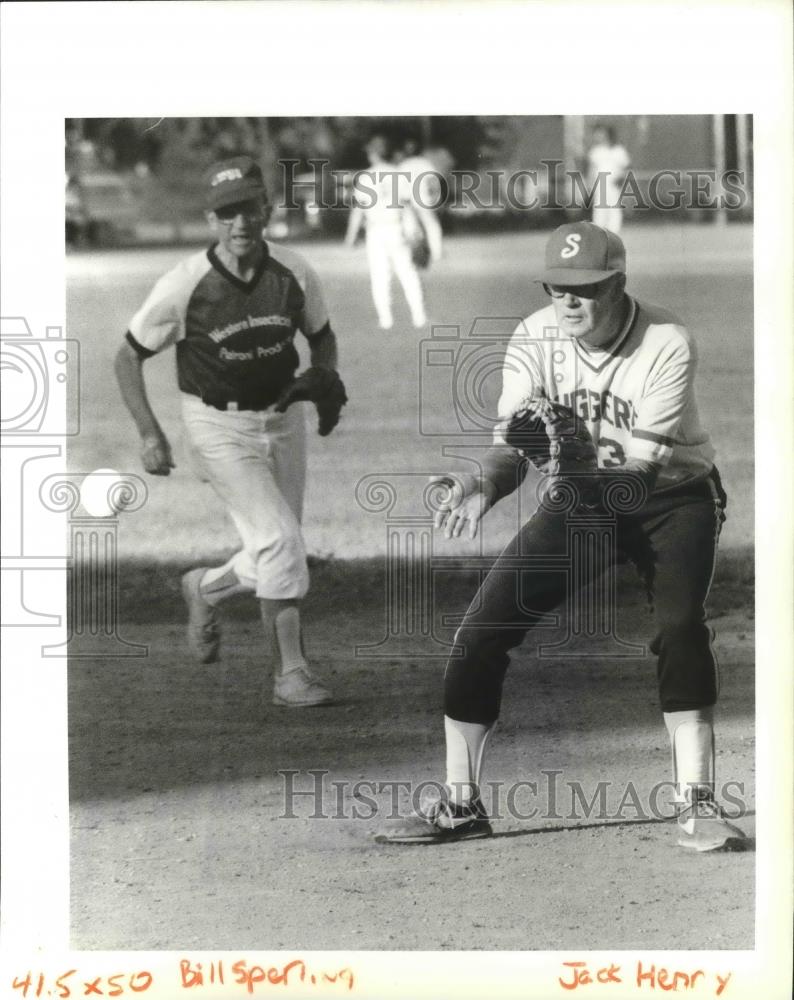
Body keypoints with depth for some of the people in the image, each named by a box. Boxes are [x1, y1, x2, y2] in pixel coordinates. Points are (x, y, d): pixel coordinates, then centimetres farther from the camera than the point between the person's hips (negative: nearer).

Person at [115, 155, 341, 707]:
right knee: (279, 539, -18)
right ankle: (292, 673, -11)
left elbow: (322, 336, 11)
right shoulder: (185, 285, -18)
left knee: (279, 555, 10)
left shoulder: (294, 274, -9)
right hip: (219, 426, -4)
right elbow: (129, 357, -6)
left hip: (282, 420, 5)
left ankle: (205, 589, 41)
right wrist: (150, 434, -13)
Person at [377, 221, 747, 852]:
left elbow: (647, 461, -31)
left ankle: (697, 803, -20)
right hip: (579, 501, 4)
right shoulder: (535, 339, -13)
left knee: (681, 623, -28)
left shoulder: (666, 344, -24)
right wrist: (485, 486, -41)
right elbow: (512, 442, -19)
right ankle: (460, 805, 8)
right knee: (481, 631, -5)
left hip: (671, 498, -4)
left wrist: (575, 446, -48)